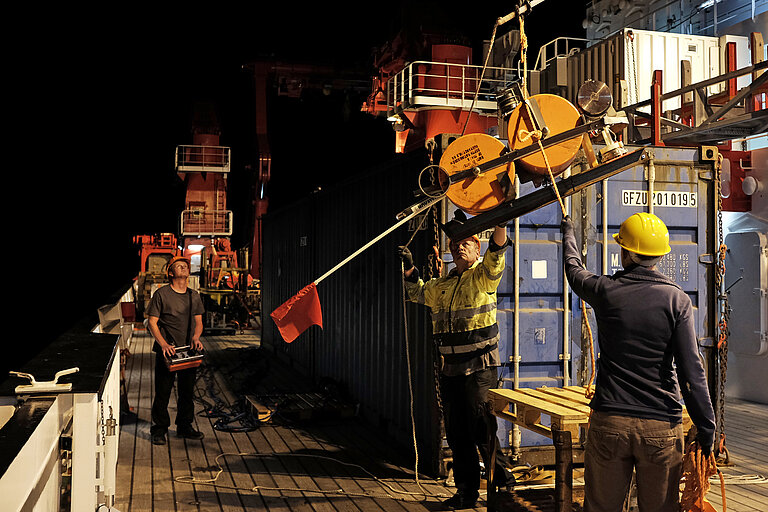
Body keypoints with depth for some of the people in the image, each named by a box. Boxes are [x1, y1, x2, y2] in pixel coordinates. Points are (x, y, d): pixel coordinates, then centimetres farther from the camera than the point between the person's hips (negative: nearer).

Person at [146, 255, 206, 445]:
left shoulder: (194, 296, 10)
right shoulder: (161, 294, -4)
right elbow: (152, 322, -5)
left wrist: (196, 337, -5)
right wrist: (163, 344, -17)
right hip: (167, 351, -4)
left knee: (187, 390, 10)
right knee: (163, 392, 0)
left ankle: (184, 426, 24)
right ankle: (159, 429, 12)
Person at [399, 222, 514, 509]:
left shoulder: (482, 276, -2)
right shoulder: (442, 285, 15)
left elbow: (495, 257, -23)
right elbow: (419, 293, 31)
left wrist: (500, 225, -38)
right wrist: (409, 268, 16)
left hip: (480, 367, -6)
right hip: (450, 369, 6)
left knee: (482, 430, -8)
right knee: (456, 433, 10)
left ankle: (504, 483, 10)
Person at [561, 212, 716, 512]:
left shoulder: (606, 291, -3)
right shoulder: (676, 299, -6)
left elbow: (573, 268, 21)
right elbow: (691, 371, -10)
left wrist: (568, 231, 40)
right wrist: (706, 430, -3)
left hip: (609, 423, 1)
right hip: (662, 427, 0)